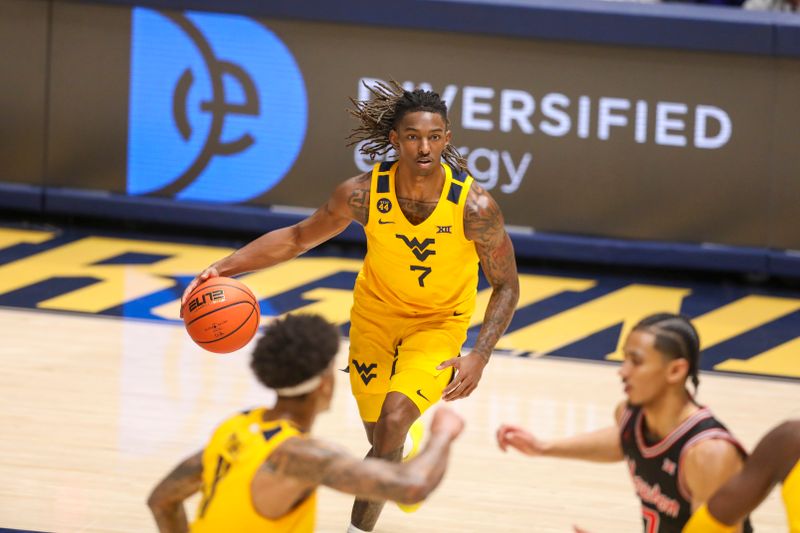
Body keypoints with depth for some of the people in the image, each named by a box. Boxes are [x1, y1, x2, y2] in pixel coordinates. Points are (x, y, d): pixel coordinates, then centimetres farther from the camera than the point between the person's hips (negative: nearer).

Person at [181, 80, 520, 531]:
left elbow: (506, 286, -15)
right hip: (376, 312, 3)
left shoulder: (475, 206, -29)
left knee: (393, 420, -24)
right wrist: (226, 267, -22)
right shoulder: (364, 194, -25)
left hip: (438, 322, -3)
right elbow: (298, 238, -10)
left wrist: (479, 357, -26)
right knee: (381, 436, 14)